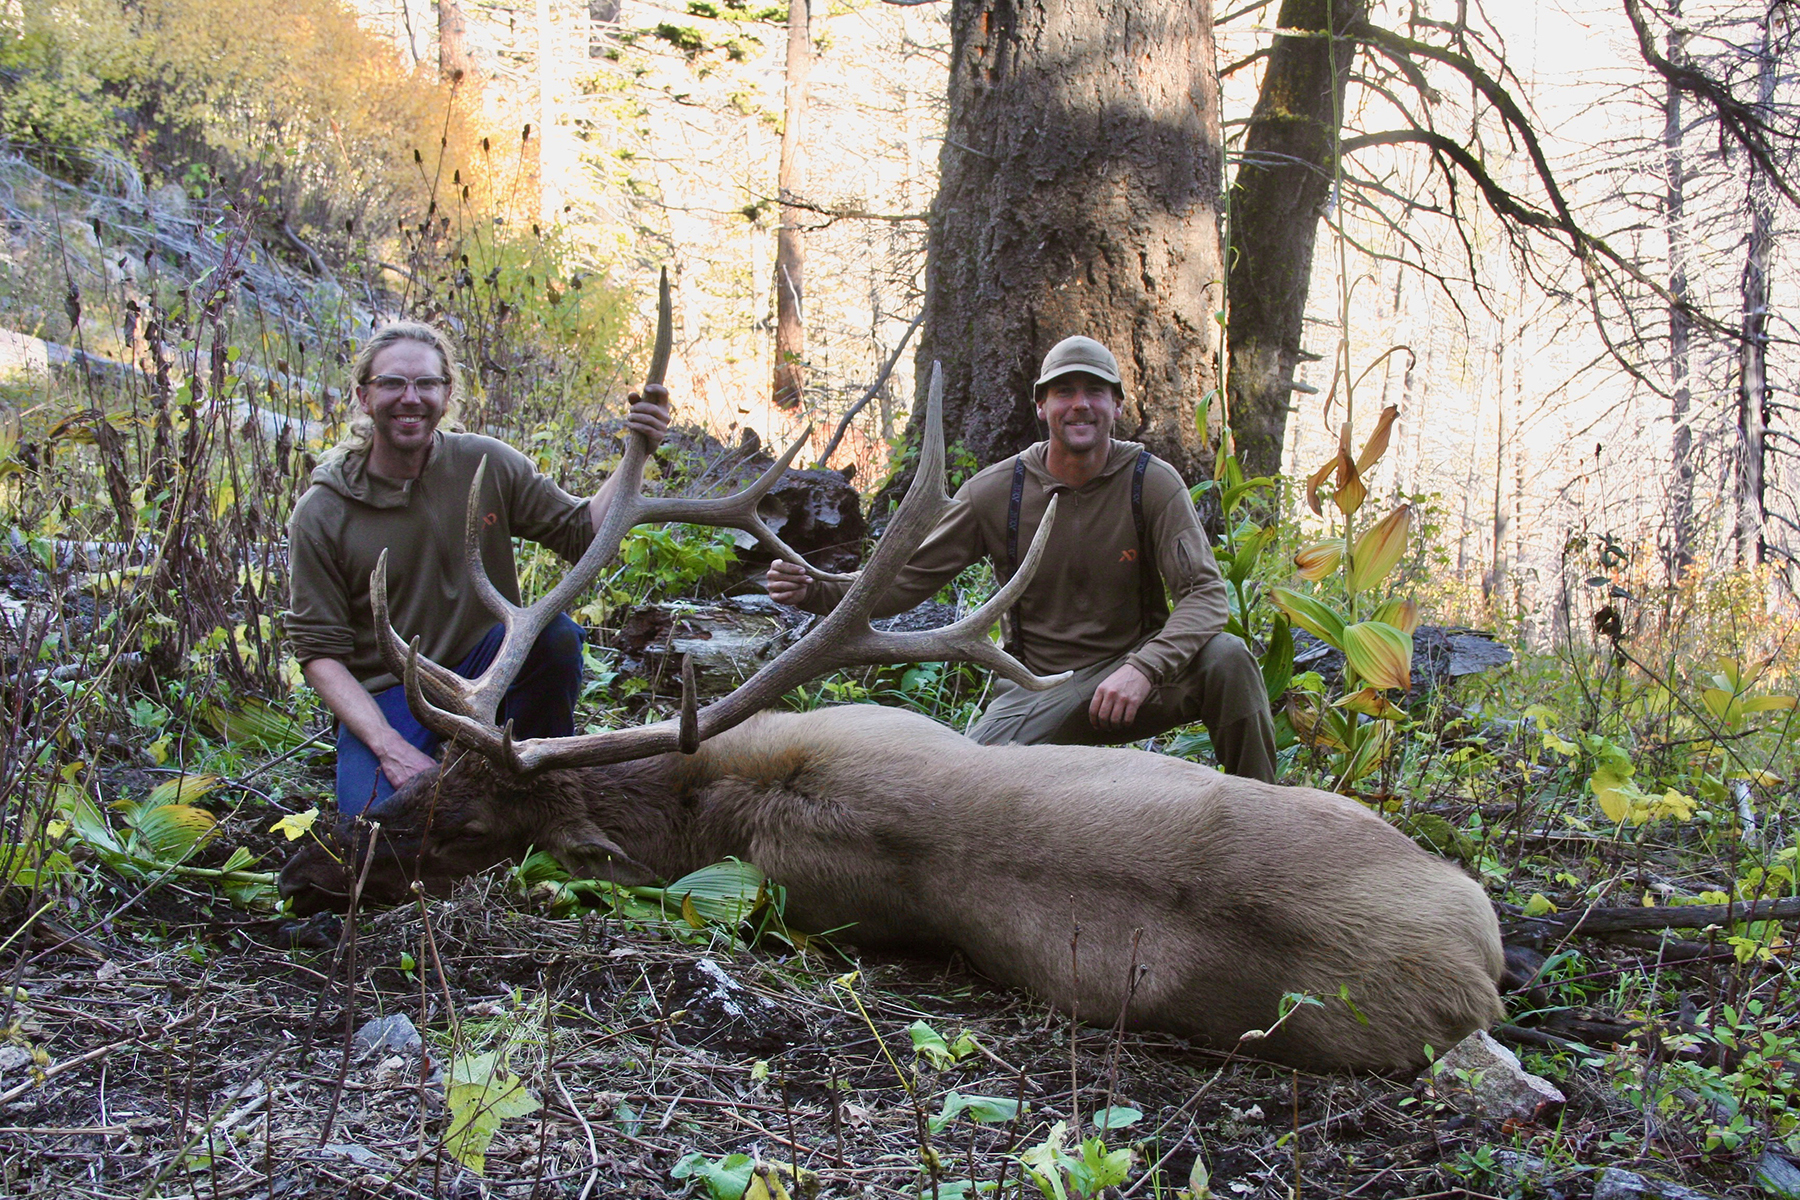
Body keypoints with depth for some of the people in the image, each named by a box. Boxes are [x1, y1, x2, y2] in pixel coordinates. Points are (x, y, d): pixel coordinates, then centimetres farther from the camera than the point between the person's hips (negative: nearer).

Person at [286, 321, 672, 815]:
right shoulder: (320, 514, -8)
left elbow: (582, 532, 0)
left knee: (554, 633, -30)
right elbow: (319, 651, -8)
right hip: (386, 698, -2)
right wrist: (388, 745, -22)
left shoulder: (487, 465, -3)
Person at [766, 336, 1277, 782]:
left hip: (1132, 674, 0)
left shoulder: (1152, 481, -7)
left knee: (1225, 657, -30)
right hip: (1039, 688, 0)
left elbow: (1206, 593, -15)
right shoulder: (996, 493, -4)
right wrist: (815, 590, -20)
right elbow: (906, 580, -1)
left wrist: (1142, 669, -34)